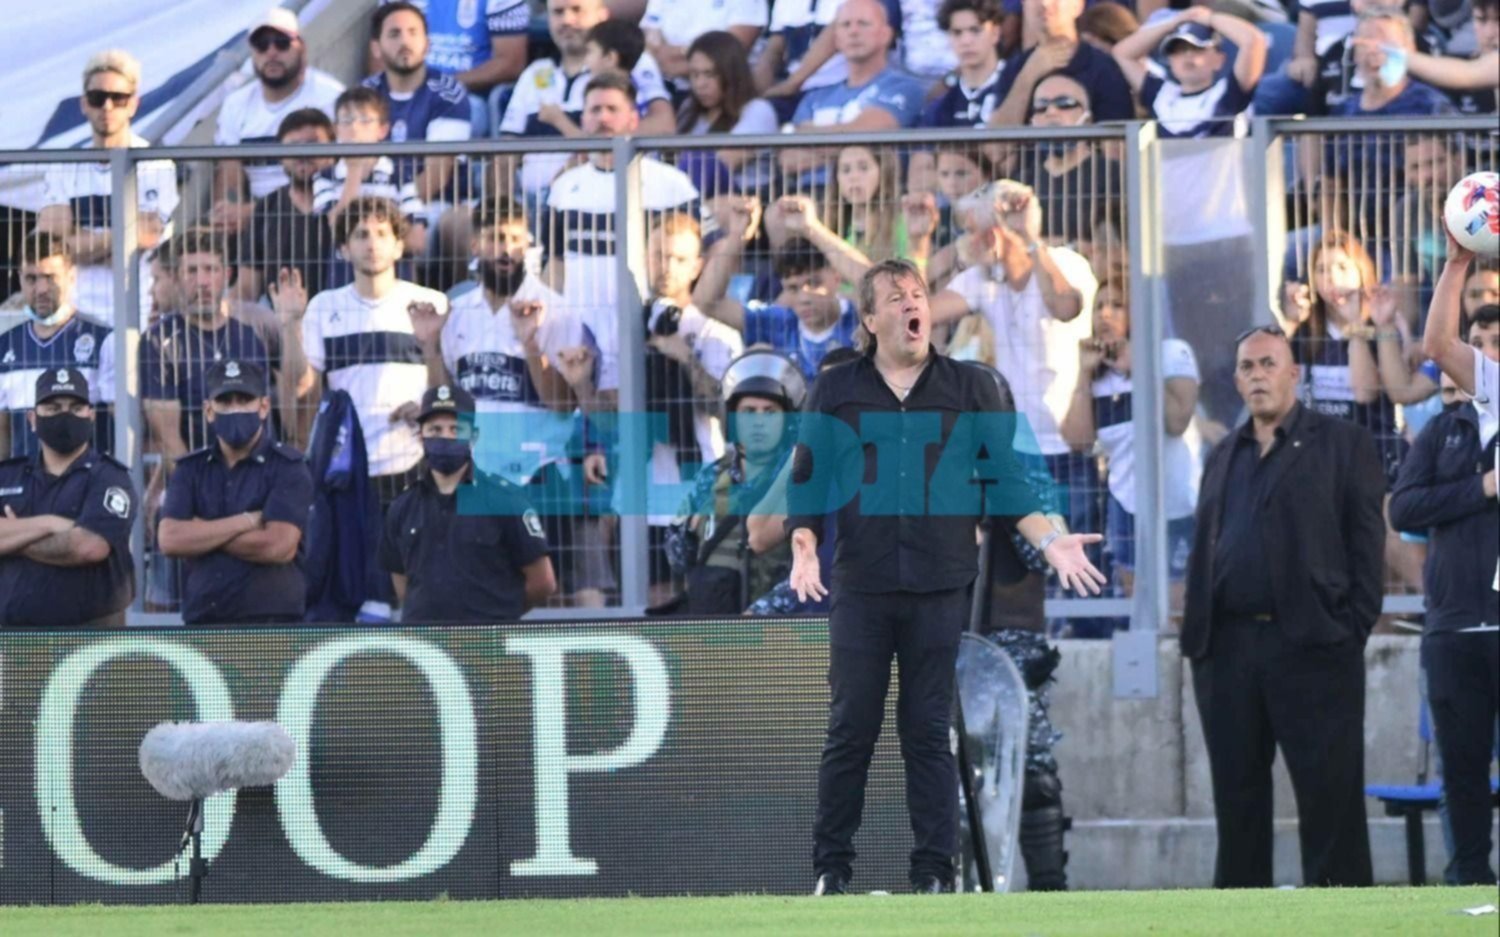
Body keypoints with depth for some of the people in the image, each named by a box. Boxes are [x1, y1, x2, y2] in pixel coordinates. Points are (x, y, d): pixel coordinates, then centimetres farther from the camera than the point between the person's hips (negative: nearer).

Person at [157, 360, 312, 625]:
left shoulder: (287, 468, -1)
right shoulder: (191, 470, 12)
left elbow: (280, 545, -14)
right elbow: (169, 539, -4)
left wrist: (203, 535, -4)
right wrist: (246, 521, -9)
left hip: (270, 625, -5)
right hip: (202, 624, 5)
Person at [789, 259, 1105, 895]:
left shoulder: (972, 390, 10)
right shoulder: (836, 391, 9)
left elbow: (1004, 481, 10)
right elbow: (807, 483, 8)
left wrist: (1050, 541, -2)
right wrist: (804, 551, -7)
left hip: (941, 588, 0)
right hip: (861, 587, 0)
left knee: (930, 734, 2)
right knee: (850, 729, -1)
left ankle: (935, 870, 5)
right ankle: (831, 866, 7)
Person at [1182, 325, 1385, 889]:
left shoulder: (1343, 446, 4)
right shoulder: (1224, 457, 20)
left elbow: (1366, 545, -1)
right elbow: (1203, 549, 18)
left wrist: (1351, 631, -10)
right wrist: (1196, 636, 6)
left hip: (1310, 648, -5)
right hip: (1228, 648, 5)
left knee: (1329, 794, -6)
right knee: (1237, 795, 6)